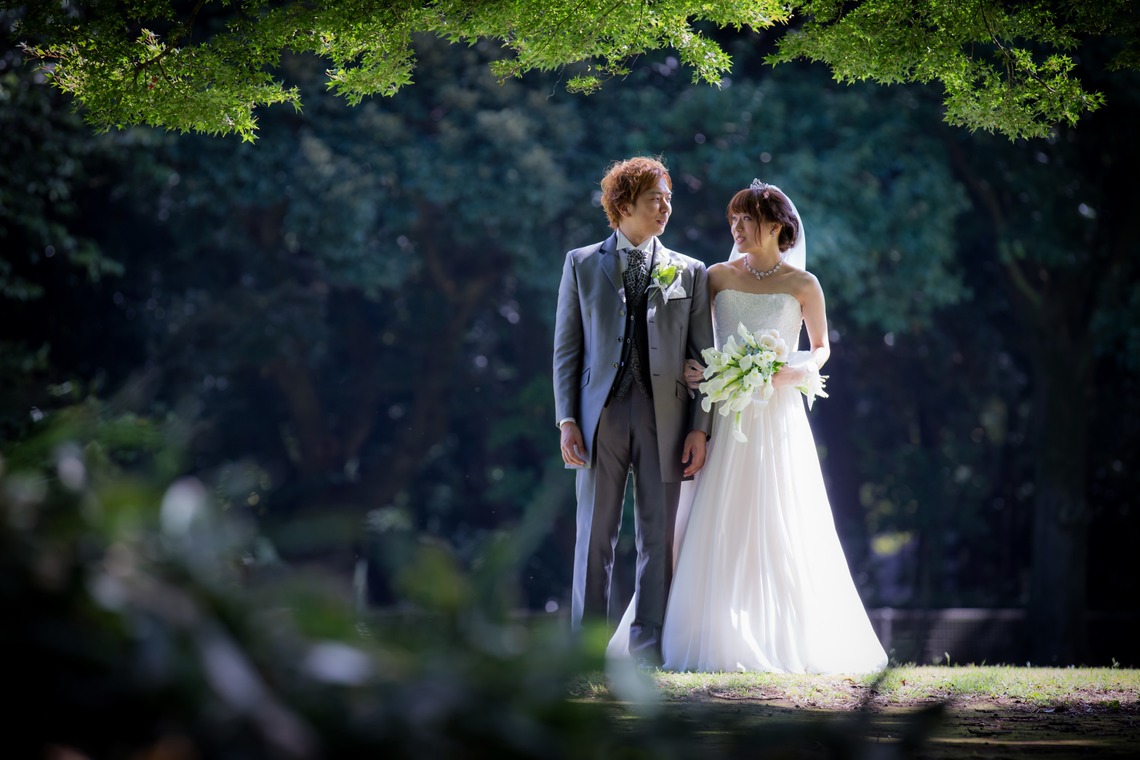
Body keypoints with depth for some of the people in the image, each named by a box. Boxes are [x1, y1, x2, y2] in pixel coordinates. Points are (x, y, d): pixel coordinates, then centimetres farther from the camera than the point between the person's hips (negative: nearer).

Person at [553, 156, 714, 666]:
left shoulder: (690, 273, 10)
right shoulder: (581, 265, 8)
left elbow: (703, 356, 7)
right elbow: (566, 349, 6)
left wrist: (700, 429, -2)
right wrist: (567, 420, -4)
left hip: (664, 417, 1)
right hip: (602, 414, -1)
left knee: (658, 536, 2)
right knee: (595, 533, 0)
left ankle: (647, 645, 9)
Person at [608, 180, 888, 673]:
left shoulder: (802, 285, 3)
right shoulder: (718, 276, 8)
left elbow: (821, 347, 13)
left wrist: (797, 371, -8)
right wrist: (691, 369, -10)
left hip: (777, 414, -2)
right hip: (724, 415, 2)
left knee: (778, 527, -4)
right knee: (716, 528, -4)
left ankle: (783, 643, 2)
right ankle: (719, 640, 0)